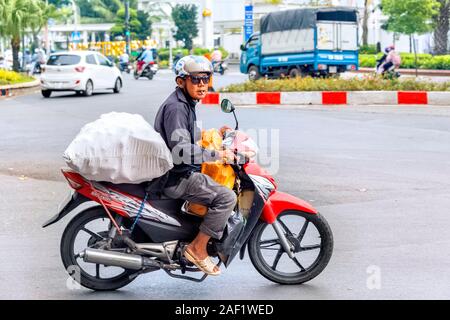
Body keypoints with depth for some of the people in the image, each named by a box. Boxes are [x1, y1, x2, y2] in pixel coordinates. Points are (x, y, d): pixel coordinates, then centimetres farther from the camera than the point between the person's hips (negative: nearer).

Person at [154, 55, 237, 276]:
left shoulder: (186, 104, 14)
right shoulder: (176, 107, -19)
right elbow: (180, 149, -29)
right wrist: (217, 154, -24)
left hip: (182, 171, 11)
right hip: (175, 177, -11)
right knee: (226, 197, -21)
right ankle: (198, 248, -13)